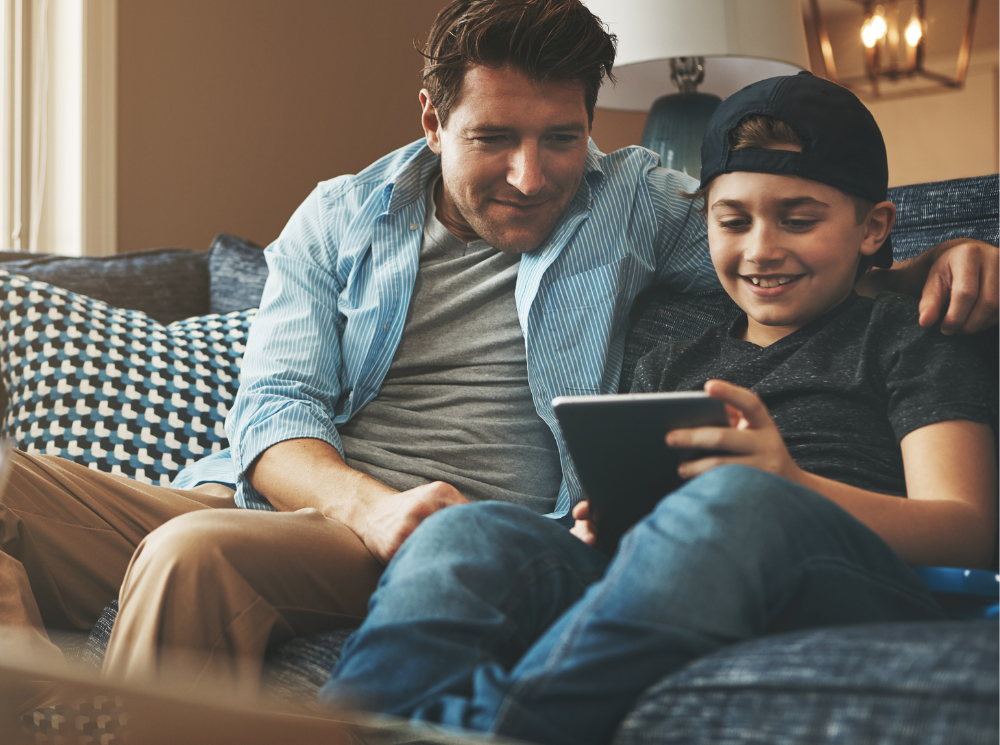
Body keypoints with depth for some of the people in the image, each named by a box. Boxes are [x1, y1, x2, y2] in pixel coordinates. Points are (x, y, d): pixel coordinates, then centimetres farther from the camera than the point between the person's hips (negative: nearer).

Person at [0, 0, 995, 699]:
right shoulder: (337, 218, 16)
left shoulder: (634, 201, 15)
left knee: (194, 551, -36)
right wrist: (374, 504, -18)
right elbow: (274, 407, 5)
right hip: (285, 499, 4)